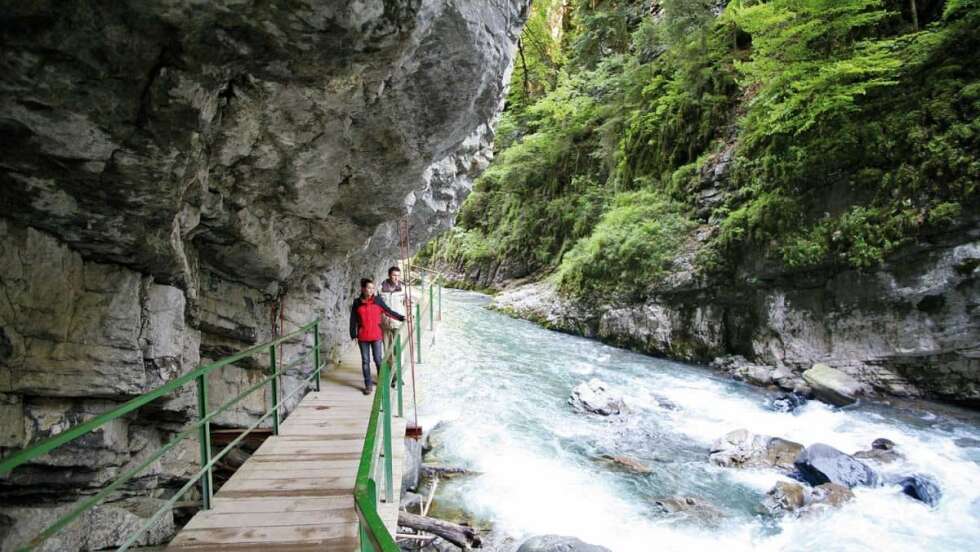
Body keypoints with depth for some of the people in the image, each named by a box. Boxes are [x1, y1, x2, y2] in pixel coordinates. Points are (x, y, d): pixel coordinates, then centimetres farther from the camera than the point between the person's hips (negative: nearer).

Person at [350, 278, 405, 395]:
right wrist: (353, 335, 1)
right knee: (365, 361, 7)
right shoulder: (357, 303, -1)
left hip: (376, 336, -1)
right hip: (362, 337, 1)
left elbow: (388, 311, 1)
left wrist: (401, 317, -6)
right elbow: (353, 320, 4)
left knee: (378, 360, 3)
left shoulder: (378, 300, -2)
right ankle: (368, 385, 17)